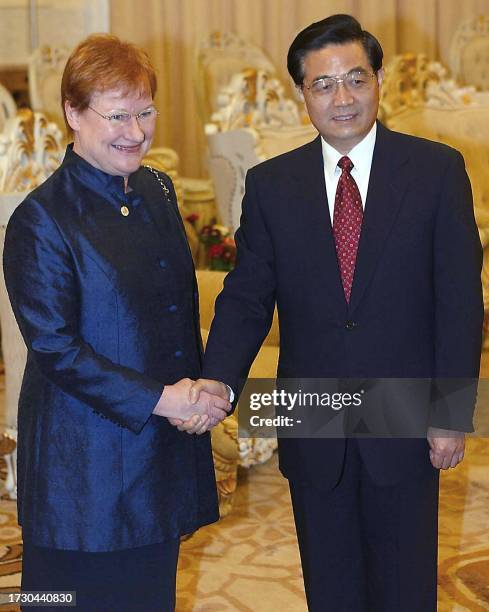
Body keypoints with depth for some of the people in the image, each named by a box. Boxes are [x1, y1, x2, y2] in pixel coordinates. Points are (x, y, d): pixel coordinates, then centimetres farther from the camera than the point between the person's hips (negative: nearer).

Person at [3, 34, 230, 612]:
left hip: (167, 446, 6)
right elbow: (54, 348, -18)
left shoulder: (157, 190, 7)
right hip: (85, 459, -6)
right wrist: (158, 400, -19)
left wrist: (199, 393, -2)